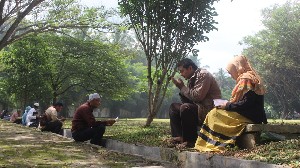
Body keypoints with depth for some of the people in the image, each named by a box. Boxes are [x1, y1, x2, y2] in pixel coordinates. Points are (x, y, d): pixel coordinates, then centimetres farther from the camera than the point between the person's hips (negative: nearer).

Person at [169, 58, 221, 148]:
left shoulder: (203, 75, -10)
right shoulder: (192, 79, 16)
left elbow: (197, 96, -22)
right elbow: (188, 100, 11)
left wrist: (182, 87, -10)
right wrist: (180, 87, -3)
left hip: (209, 109, -10)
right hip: (198, 108, 10)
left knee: (185, 108, -30)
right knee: (174, 107, 7)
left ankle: (190, 141, -20)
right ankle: (179, 137, -4)